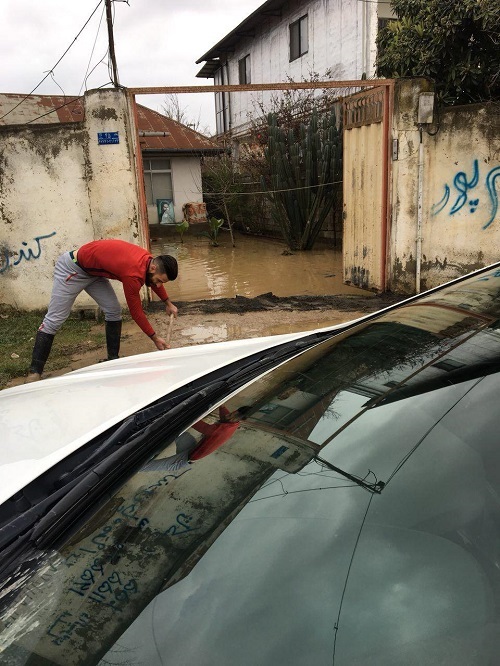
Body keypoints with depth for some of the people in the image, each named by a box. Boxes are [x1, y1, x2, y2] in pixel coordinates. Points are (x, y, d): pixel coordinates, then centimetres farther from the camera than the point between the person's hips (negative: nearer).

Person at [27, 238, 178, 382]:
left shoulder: (148, 259, -10)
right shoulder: (133, 275, -34)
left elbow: (154, 281, 17)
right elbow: (136, 312, -21)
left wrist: (168, 303, 21)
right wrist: (155, 338, -13)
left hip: (92, 270, 9)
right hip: (72, 269, -9)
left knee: (113, 311, 0)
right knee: (54, 320, -8)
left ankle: (113, 359, 9)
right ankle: (34, 372, -3)